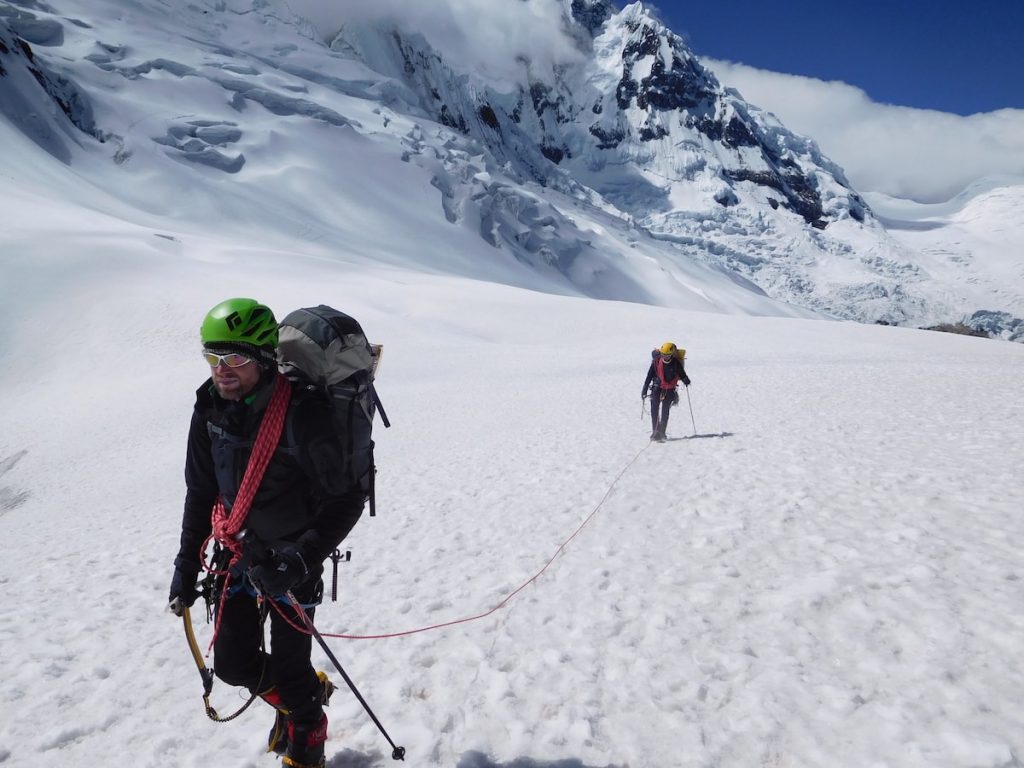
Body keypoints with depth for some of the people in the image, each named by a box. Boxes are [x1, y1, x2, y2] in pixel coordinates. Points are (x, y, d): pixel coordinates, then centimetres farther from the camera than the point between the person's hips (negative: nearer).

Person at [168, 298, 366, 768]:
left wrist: (301, 558, -28)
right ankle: (308, 692, 42)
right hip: (236, 554, 6)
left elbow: (346, 500, -20)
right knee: (232, 664, 11)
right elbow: (200, 491, 6)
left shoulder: (301, 415, -27)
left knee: (290, 668, 8)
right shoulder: (210, 408, -6)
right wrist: (187, 562, 8)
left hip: (290, 562, -5)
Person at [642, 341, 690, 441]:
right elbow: (649, 375, 0)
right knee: (654, 409, -7)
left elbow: (682, 373, 6)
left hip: (670, 389, -1)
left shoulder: (676, 363, -9)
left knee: (665, 411, -4)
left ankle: (661, 433, 1)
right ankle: (655, 431, 0)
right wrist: (645, 389, 1)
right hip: (657, 387, 1)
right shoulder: (656, 361, -7)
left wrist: (686, 381, -13)